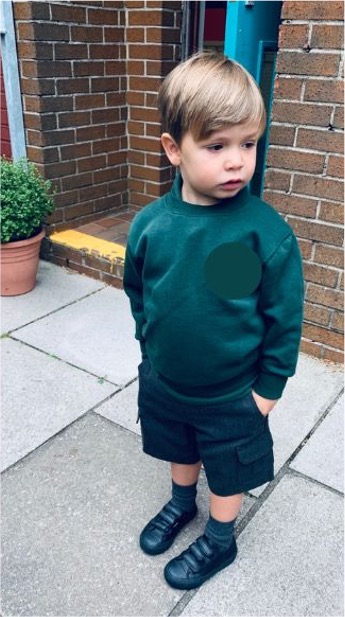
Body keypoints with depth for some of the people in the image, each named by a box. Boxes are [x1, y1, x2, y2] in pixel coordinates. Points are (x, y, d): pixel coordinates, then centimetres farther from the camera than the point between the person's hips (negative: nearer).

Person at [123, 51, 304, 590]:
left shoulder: (267, 231, -23)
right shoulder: (150, 223, -14)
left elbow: (284, 317, -14)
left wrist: (269, 385, -8)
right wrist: (151, 348, 8)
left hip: (232, 395, -3)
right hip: (163, 382, 4)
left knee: (227, 472, 20)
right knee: (179, 450, 29)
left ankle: (219, 540, 49)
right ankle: (181, 503, 59)